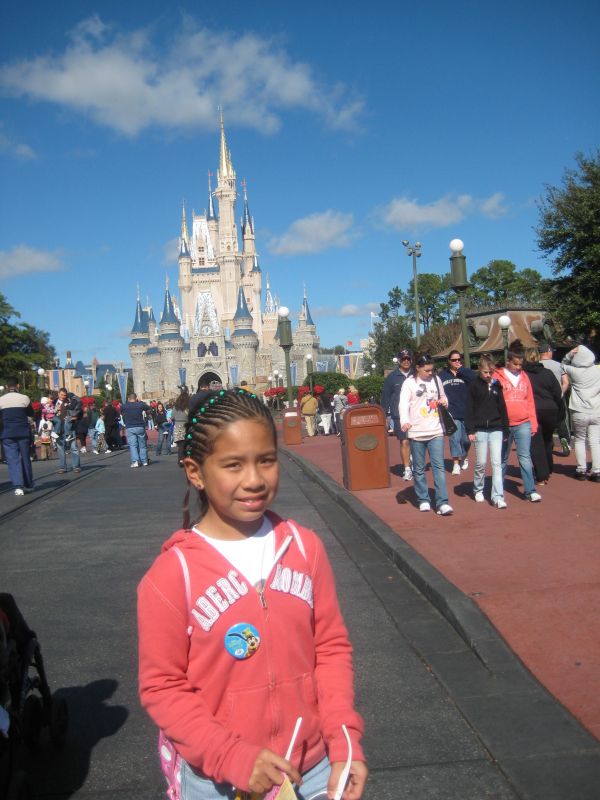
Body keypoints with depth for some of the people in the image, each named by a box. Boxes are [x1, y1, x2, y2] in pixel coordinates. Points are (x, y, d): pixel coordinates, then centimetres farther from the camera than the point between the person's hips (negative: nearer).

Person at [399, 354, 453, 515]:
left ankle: (442, 503, -6)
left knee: (439, 467, -4)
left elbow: (443, 396, 25)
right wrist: (404, 421, -33)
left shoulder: (436, 380, 9)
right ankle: (423, 500, 21)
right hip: (416, 432, -3)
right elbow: (403, 403, -15)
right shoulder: (409, 383, -4)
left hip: (436, 431, 3)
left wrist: (444, 400, 0)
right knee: (419, 469, 8)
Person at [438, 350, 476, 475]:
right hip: (451, 413, -1)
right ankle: (456, 463, 3)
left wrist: (461, 369, -12)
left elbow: (476, 378, -17)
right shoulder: (442, 375, 3)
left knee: (466, 439, 11)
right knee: (454, 438, -6)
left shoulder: (466, 372, 4)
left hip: (467, 412, 1)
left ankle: (464, 457, 38)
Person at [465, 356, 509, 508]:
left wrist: (505, 429, 9)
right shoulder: (474, 385, -1)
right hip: (480, 429, -2)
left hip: (496, 429, 2)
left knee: (497, 463, -3)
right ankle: (478, 490, 26)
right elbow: (469, 409, -3)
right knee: (481, 462, 4)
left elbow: (502, 407, 11)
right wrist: (470, 430, -9)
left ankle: (498, 496, -3)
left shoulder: (497, 385, 8)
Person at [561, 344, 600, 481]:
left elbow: (563, 365, 11)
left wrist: (570, 354, -2)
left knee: (580, 440, 11)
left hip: (579, 413, -2)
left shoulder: (574, 371, -6)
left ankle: (581, 470, 11)